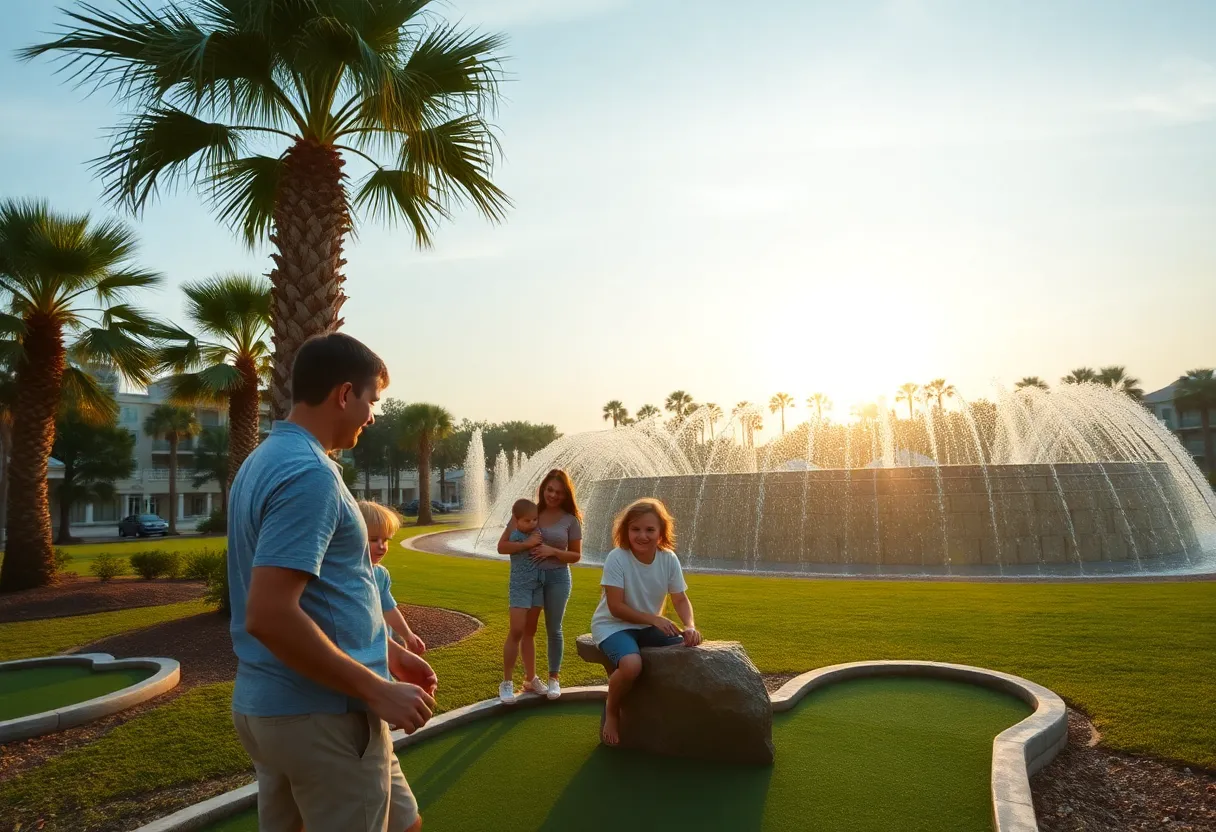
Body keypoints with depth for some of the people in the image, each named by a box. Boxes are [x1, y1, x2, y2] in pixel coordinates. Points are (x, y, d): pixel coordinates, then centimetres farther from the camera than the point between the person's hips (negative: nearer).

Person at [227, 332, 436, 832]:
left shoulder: (264, 460, 10)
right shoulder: (310, 473, -22)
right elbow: (269, 616, -29)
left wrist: (385, 650, 18)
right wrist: (377, 690, -22)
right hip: (321, 714, -10)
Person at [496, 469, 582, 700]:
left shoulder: (570, 520, -4)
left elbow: (576, 555, 0)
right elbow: (502, 546, -6)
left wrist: (552, 551, -17)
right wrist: (527, 544, -22)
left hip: (557, 577, -1)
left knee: (554, 629, 7)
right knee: (527, 629, 8)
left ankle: (554, 678, 22)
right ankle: (530, 679, 22)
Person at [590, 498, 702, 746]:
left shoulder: (669, 558, -9)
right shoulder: (616, 558, -22)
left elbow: (681, 599, -3)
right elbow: (616, 607, -21)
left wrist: (690, 626, -23)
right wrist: (654, 619, -28)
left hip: (649, 626, 5)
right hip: (613, 625, -5)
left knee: (689, 650, -17)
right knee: (631, 665, -34)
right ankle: (611, 711, -1)